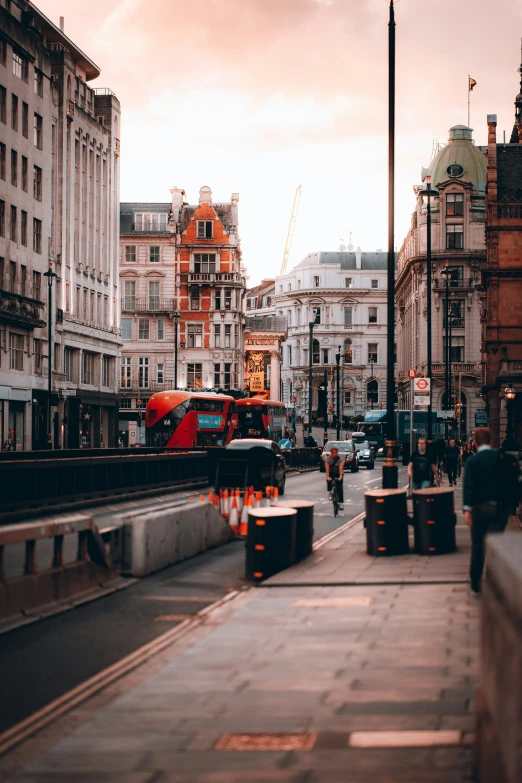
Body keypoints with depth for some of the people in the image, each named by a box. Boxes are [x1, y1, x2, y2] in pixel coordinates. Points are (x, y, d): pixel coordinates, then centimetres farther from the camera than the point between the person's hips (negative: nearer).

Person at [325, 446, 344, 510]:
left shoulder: (339, 459, -15)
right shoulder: (328, 459, -14)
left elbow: (340, 468, -26)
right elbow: (327, 469, -24)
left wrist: (340, 477, -40)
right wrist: (327, 477, -38)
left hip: (337, 474, 0)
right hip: (331, 473, 0)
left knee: (340, 488, -8)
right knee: (329, 481, -31)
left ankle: (341, 503, -5)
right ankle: (330, 492, -3)